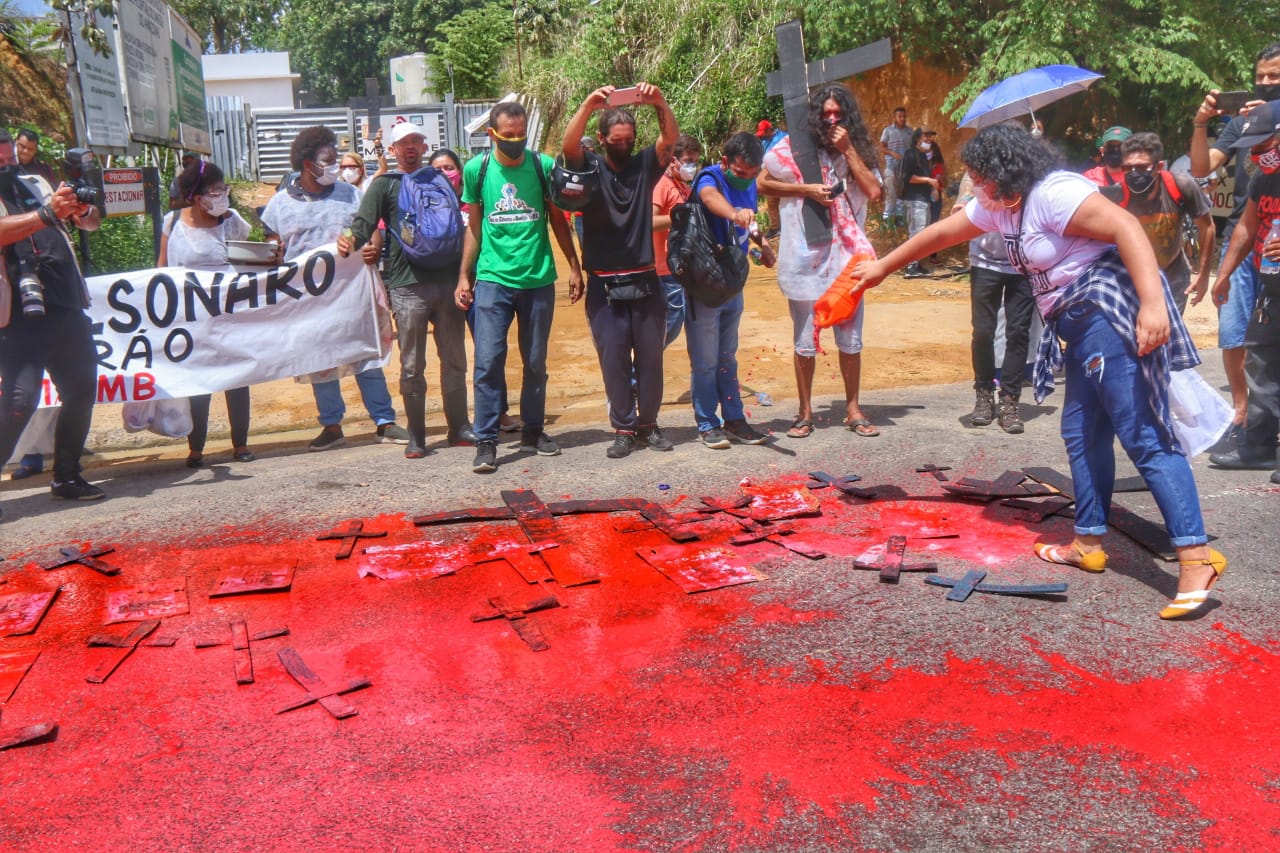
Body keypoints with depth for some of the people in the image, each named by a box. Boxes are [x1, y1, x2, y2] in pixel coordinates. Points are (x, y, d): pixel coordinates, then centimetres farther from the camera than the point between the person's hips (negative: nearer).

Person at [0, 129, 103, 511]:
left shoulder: (37, 184, 16)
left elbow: (90, 224, 15)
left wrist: (82, 207, -7)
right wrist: (47, 213, -32)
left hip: (67, 309, 6)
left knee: (82, 391, 9)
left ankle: (66, 477, 21)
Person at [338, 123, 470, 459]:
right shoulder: (385, 184, 8)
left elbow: (460, 224, 23)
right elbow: (363, 223, -6)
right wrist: (351, 241, -28)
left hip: (448, 280, 3)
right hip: (408, 286, -3)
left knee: (455, 361, 9)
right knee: (412, 366, 0)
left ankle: (459, 428, 19)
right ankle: (416, 437, 8)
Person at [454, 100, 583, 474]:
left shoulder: (543, 166, 0)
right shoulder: (476, 170, 2)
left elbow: (558, 220, 8)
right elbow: (474, 226, 9)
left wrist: (574, 267, 5)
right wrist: (464, 277, 6)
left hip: (538, 279, 1)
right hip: (493, 279, -1)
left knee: (536, 362, 10)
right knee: (488, 361, -7)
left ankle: (533, 431, 24)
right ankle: (486, 441, 0)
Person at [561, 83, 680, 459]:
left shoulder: (645, 166, 6)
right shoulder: (590, 169, 3)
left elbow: (671, 138, -8)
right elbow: (569, 145, -16)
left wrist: (660, 103, -26)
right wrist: (588, 105, -32)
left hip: (644, 282, 2)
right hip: (604, 286, -2)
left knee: (650, 357, 7)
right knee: (613, 359, 2)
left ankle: (648, 424, 20)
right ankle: (623, 429, 11)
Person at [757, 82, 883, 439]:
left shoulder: (856, 151, 9)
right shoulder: (795, 148, 1)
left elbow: (873, 191, -5)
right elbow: (761, 184, 0)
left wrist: (848, 149, -8)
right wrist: (805, 189, -9)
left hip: (846, 255, 2)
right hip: (805, 258, -2)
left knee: (851, 338, 6)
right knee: (805, 340, 5)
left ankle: (853, 409, 17)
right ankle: (805, 412, 16)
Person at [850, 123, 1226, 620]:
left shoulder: (1054, 194, -15)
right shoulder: (999, 207, 16)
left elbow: (1125, 226, -25)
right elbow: (942, 233, 27)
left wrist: (1153, 302, -35)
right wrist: (883, 267, 35)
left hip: (1112, 315, -10)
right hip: (1081, 327, 10)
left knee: (1144, 435, -14)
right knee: (1082, 431, 13)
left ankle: (1196, 556, -15)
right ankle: (1090, 542, 22)